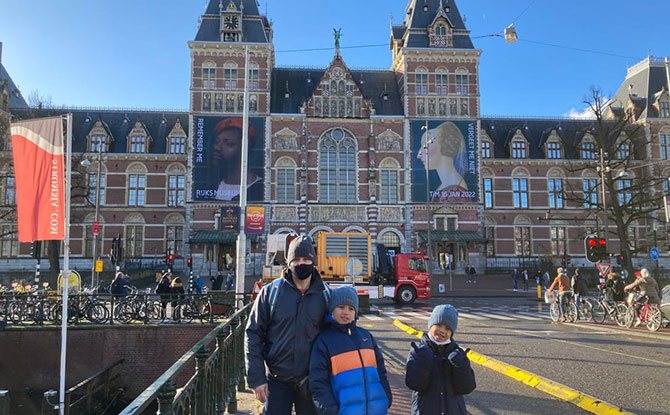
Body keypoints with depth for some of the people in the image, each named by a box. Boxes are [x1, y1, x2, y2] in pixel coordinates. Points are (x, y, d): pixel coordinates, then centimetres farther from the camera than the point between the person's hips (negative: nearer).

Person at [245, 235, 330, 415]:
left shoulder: (324, 295, 0)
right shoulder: (270, 291, -4)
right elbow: (253, 334, -3)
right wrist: (256, 378, -8)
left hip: (311, 380, 1)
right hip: (277, 380, -1)